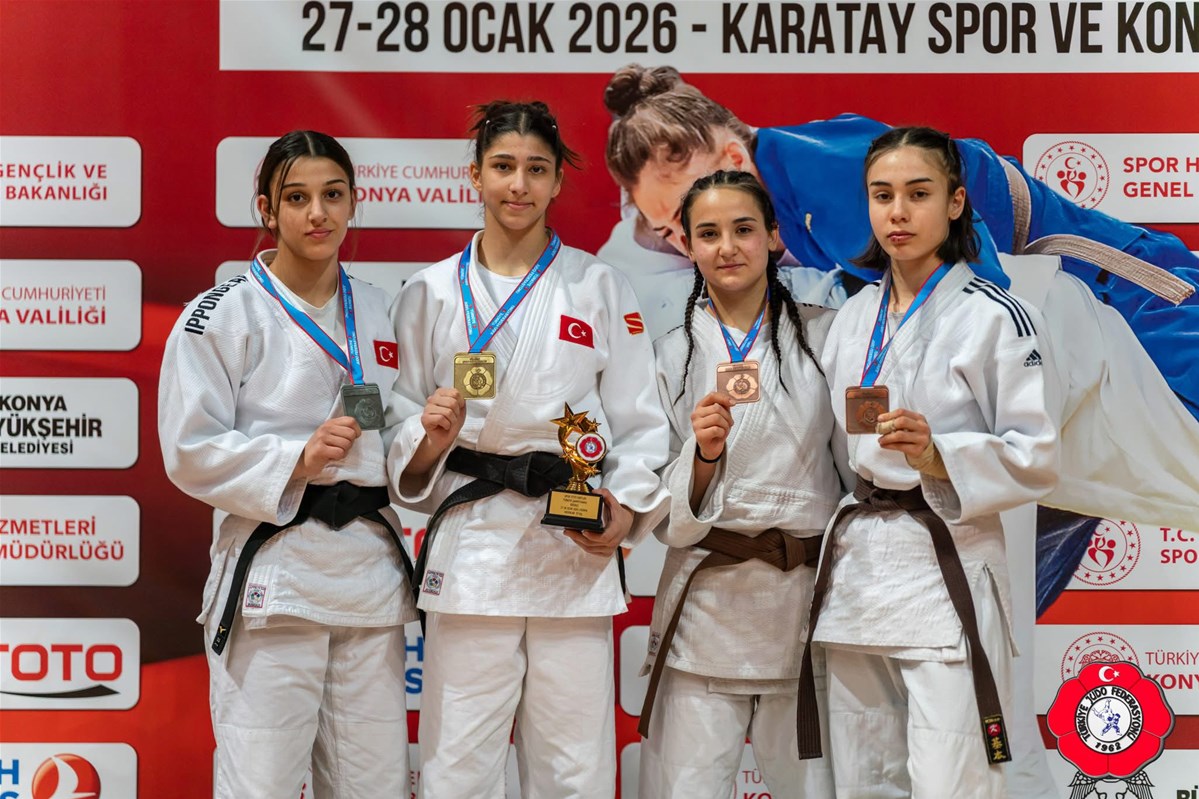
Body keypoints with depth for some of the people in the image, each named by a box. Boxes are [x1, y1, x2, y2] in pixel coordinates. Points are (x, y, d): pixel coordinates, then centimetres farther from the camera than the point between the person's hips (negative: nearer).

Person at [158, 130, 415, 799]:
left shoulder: (378, 310, 13)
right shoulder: (222, 316, -3)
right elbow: (190, 451, -7)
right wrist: (296, 461, -19)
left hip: (370, 563, 5)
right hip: (272, 573, -5)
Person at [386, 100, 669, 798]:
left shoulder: (601, 288, 8)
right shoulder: (432, 293, 9)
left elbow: (641, 424, 6)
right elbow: (402, 430, 11)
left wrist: (625, 508, -9)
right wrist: (432, 437, -11)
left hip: (577, 550, 0)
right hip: (471, 547, 0)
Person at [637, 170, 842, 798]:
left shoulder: (823, 335, 3)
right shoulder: (673, 353, 4)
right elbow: (669, 518, 3)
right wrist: (703, 453, -17)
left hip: (808, 598, 0)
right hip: (707, 603, 0)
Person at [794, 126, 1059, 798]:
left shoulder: (996, 316, -7)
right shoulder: (855, 317, 12)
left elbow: (1035, 462, -9)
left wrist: (936, 455, -23)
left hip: (945, 574, -6)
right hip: (855, 570, 6)